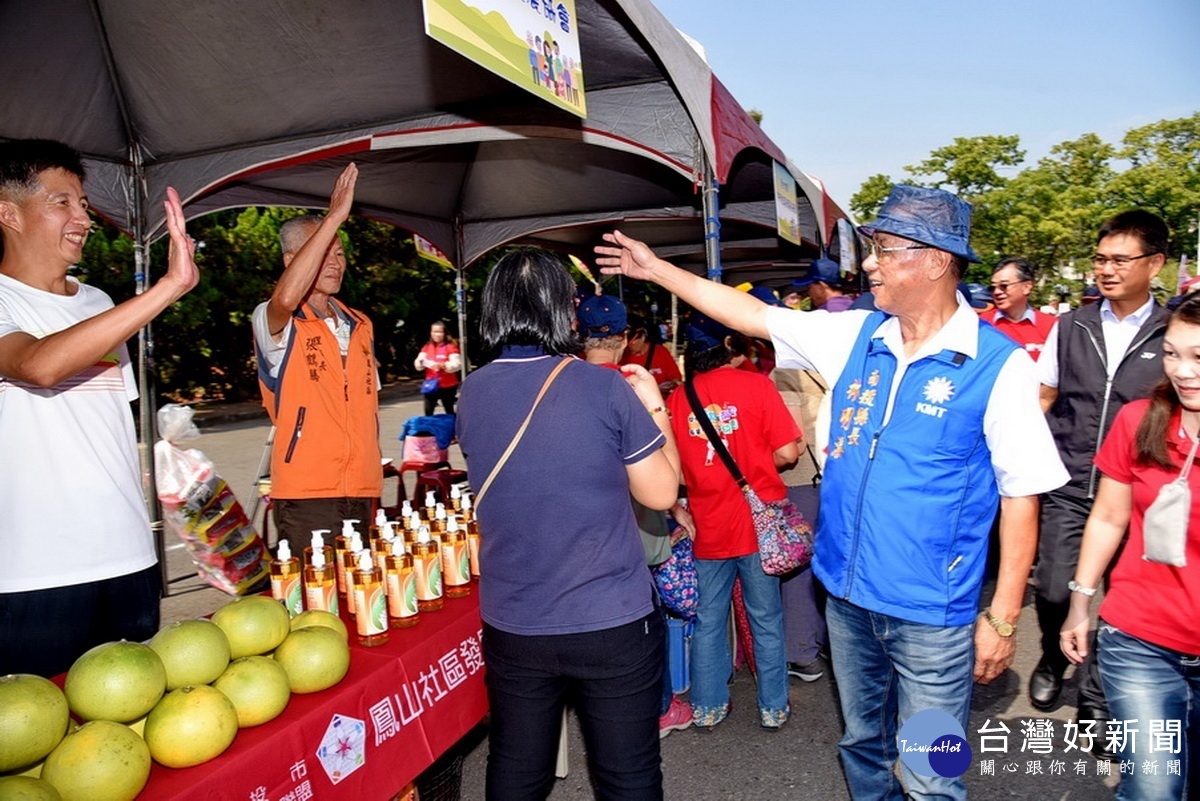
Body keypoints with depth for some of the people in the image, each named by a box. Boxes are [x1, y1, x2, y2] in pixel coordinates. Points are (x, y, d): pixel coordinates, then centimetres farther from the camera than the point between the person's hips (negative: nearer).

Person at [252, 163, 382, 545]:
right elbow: (285, 299, -29)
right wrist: (334, 217, -27)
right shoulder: (274, 323, -3)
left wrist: (373, 479, 14)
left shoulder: (360, 325, 16)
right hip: (305, 497, -5)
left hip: (361, 492, 6)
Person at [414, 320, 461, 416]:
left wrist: (442, 365, -32)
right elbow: (418, 365, 2)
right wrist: (420, 362, -21)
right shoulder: (427, 347, 7)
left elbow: (457, 364, -18)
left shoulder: (451, 347, -8)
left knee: (450, 412, 8)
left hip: (447, 386, -4)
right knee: (428, 412, 2)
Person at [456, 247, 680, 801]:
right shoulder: (606, 388, -15)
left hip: (511, 625, 4)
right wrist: (654, 407, 6)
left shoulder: (472, 393, -2)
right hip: (612, 624, -3)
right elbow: (660, 493, -7)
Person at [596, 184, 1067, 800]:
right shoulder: (856, 337, 0)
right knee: (861, 745, 24)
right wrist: (656, 269, 8)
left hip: (932, 612, -5)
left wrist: (1002, 616, -10)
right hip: (847, 594, 5)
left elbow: (1021, 494, -11)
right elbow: (750, 314, 6)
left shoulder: (998, 365, -14)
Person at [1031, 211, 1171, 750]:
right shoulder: (1070, 327, 5)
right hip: (1068, 487, 1)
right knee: (1053, 590, 0)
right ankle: (1053, 660, 32)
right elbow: (1043, 398, 11)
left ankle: (1096, 698, 27)